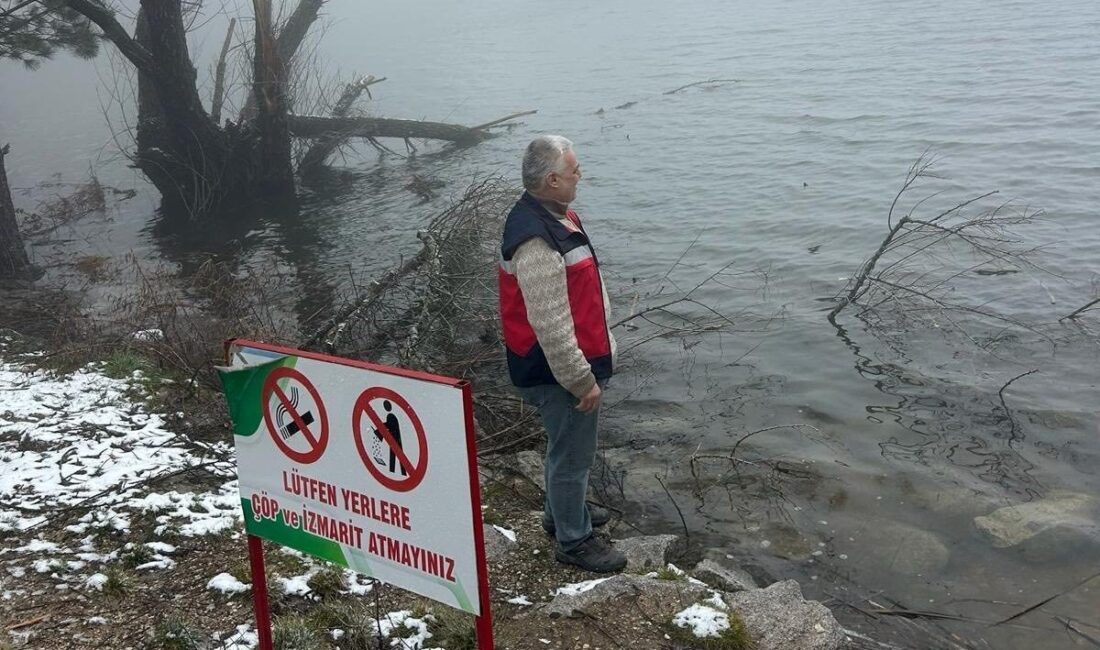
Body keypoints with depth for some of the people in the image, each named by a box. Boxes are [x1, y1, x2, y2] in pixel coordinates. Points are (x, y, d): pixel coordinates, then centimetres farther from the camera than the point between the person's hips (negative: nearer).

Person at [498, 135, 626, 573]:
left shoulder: (555, 215, 5)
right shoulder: (535, 242, -29)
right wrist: (583, 381, -21)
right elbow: (550, 327, -29)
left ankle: (563, 512, 46)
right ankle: (573, 540, 23)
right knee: (573, 453, 6)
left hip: (575, 361, 10)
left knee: (566, 446, 26)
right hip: (558, 372, -10)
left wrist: (595, 359, 22)